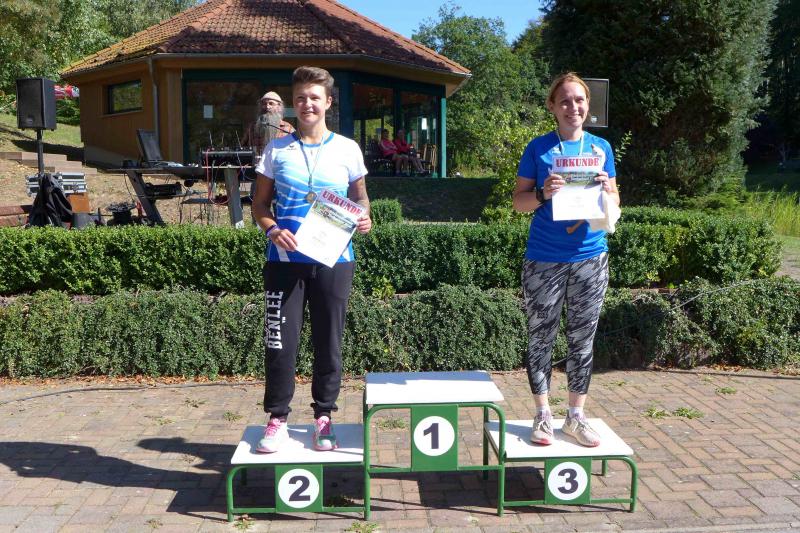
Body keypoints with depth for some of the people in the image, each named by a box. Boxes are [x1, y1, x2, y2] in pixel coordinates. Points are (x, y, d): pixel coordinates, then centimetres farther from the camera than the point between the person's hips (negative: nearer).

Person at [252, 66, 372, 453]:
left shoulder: (347, 149, 5)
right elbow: (260, 203, 8)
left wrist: (363, 217, -7)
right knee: (280, 341, 1)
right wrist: (272, 229, -12)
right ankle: (277, 419, 17)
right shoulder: (277, 150, 5)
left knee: (328, 342, 8)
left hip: (333, 260, 0)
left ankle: (323, 416, 24)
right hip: (285, 259, 0)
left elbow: (360, 196, 14)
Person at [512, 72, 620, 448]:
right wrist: (543, 193, -20)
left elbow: (615, 204, 12)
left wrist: (606, 190, -10)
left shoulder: (601, 148, 9)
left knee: (582, 339, 9)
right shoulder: (539, 148, 0)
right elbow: (519, 201, 0)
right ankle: (543, 416, 18)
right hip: (544, 259, -2)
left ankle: (576, 417, 22)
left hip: (590, 257, 3)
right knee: (541, 337, 4)